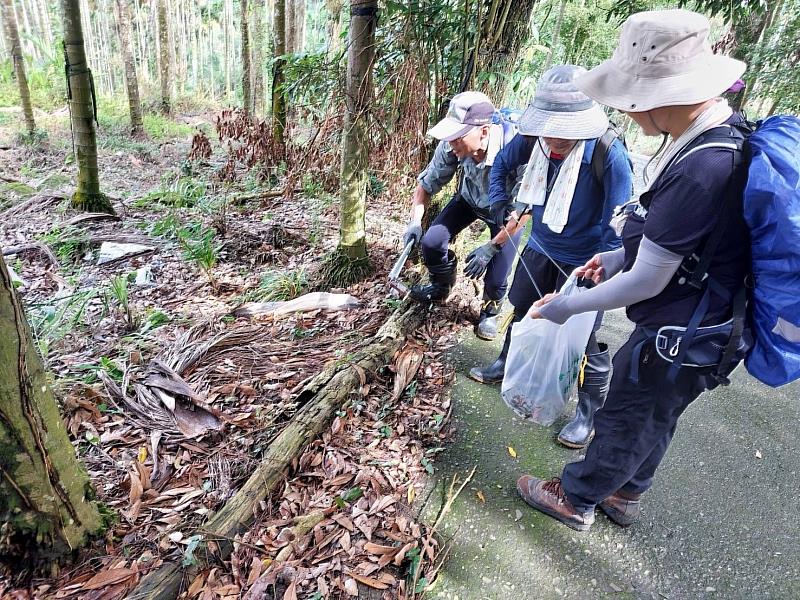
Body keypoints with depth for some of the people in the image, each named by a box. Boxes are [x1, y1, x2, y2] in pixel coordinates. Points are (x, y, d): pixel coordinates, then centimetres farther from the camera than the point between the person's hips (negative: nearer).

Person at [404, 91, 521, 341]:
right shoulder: (452, 146, -30)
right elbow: (428, 182, -12)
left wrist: (490, 248, -31)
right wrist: (415, 221, -22)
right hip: (470, 198, 4)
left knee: (496, 278, -12)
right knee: (432, 241, -12)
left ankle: (491, 309, 24)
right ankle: (441, 287, 20)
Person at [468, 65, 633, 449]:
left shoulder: (608, 152, -27)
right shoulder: (533, 138, -14)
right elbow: (502, 165, 8)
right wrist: (499, 205, -1)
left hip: (582, 261, -5)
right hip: (539, 248, 6)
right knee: (522, 309, 23)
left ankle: (591, 410, 24)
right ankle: (509, 363, 49)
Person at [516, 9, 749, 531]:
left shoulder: (700, 169, -34)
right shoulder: (727, 131, -3)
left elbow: (647, 282, -26)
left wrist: (567, 307, -13)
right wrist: (622, 256, 7)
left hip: (677, 340, -9)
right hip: (702, 327, 9)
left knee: (624, 423, 13)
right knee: (654, 419, 26)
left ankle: (576, 500, 39)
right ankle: (625, 494, 51)